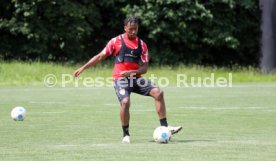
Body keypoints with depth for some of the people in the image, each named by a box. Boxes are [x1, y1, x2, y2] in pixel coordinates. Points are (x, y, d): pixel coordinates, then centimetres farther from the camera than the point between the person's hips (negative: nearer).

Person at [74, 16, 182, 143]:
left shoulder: (142, 45, 8)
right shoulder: (116, 41, 1)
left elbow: (144, 67, 4)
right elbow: (100, 56, 6)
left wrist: (132, 72, -15)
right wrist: (83, 68, 2)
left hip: (136, 79, 4)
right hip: (120, 79, -3)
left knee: (158, 92, -15)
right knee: (125, 102, -28)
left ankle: (164, 127, -13)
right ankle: (126, 135, -8)